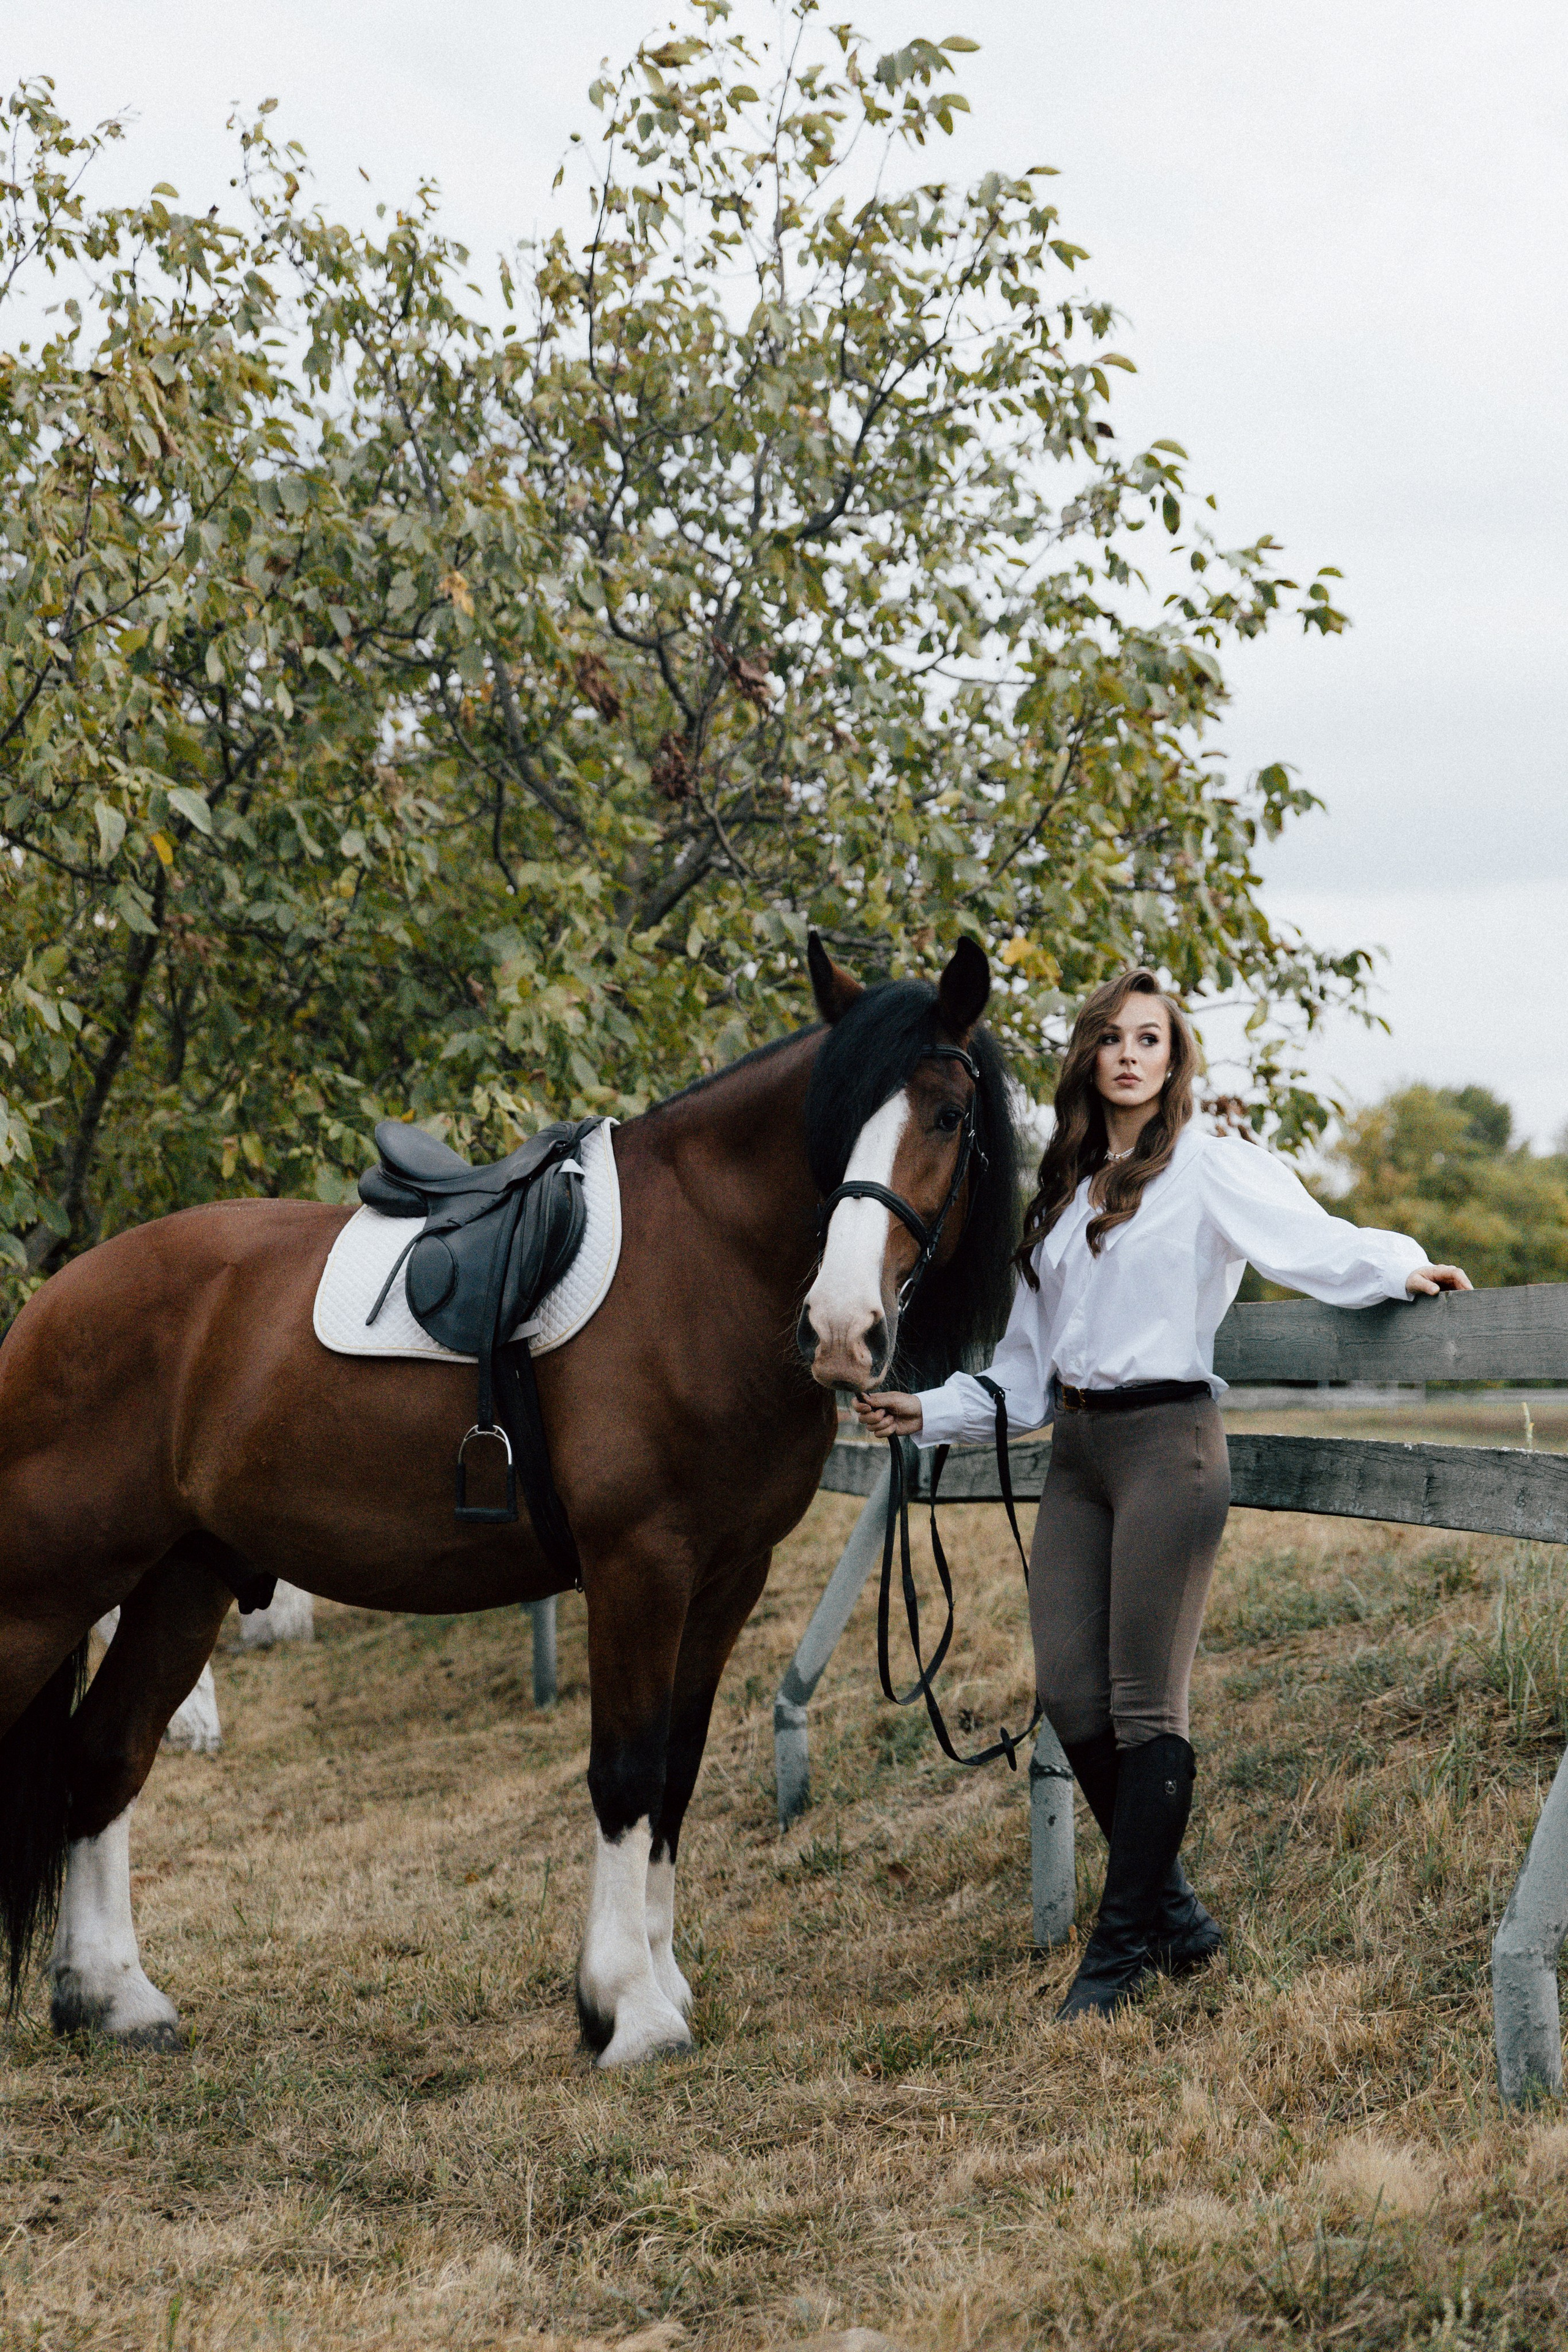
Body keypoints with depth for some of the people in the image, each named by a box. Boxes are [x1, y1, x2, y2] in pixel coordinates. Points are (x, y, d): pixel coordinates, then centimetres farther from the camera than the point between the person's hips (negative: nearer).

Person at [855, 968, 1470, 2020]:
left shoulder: (1209, 1167, -1)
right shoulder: (1067, 1190, 19)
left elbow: (1313, 1240, -15)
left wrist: (1397, 1267, -33)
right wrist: (932, 1413, 16)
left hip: (1166, 1440, -7)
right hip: (1077, 1451, 7)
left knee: (1145, 1703, -4)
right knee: (1070, 1695, 1)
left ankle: (1125, 1942, 5)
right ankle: (1175, 1910, 16)